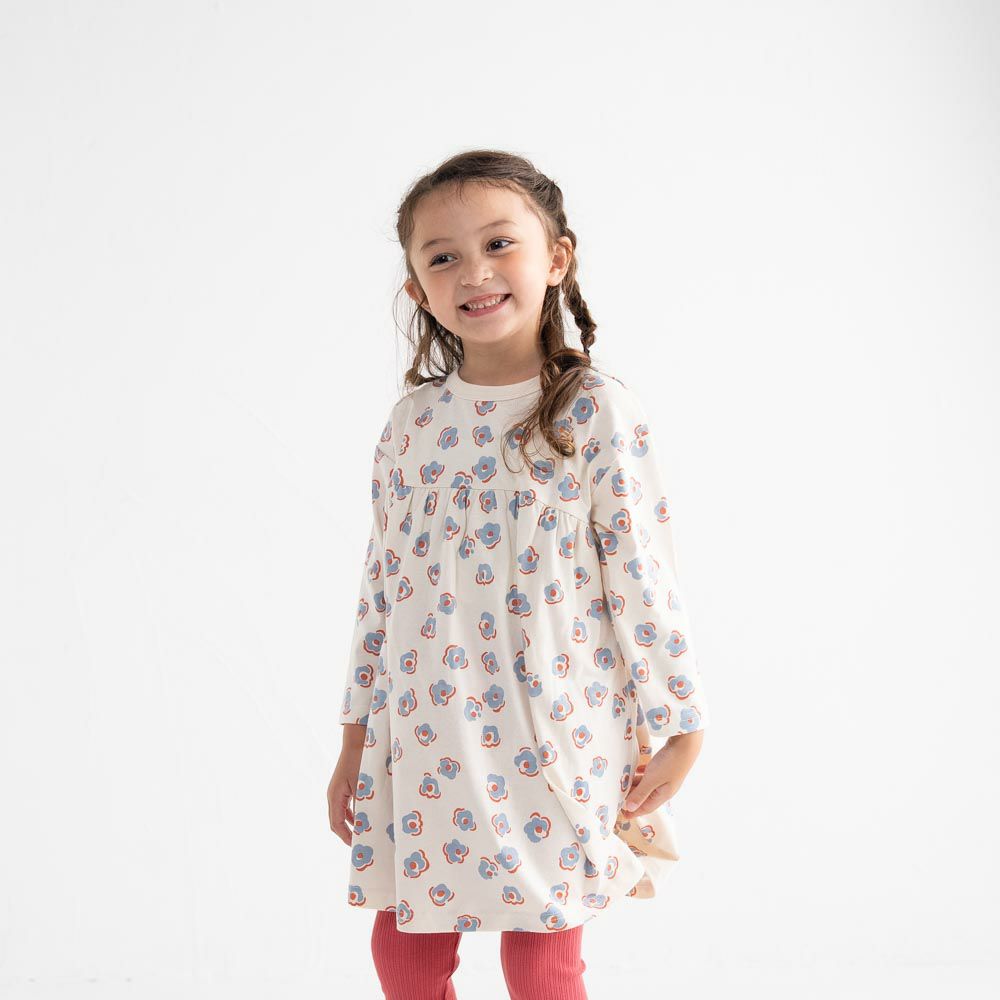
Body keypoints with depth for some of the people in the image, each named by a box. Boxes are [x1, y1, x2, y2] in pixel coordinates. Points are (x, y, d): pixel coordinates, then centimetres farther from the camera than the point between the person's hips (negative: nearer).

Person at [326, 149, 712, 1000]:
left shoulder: (597, 412, -8)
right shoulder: (411, 423, 5)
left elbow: (643, 577, -7)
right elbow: (381, 586, 10)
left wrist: (677, 732, -6)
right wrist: (355, 746, 12)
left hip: (553, 740, -4)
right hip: (425, 745, 4)